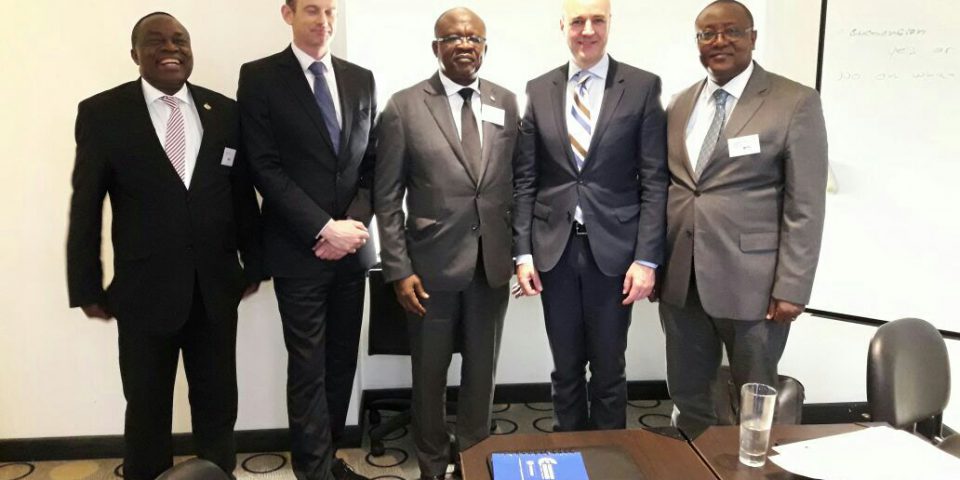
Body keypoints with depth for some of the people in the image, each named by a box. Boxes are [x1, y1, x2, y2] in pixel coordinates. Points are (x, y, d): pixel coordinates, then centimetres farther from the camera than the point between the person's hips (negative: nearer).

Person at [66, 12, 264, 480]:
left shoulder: (225, 111, 3)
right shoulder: (102, 112, -3)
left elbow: (244, 193, 7)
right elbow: (85, 206, -2)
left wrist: (254, 262, 8)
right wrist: (86, 287, -3)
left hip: (216, 286, 2)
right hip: (144, 289, -2)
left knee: (217, 400, 15)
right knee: (147, 407, 14)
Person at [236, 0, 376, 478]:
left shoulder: (361, 79, 10)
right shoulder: (260, 77, -3)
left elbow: (372, 162, 9)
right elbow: (265, 168, -10)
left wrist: (356, 222, -7)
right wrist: (323, 228, -15)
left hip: (351, 247, 4)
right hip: (299, 250, -4)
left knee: (342, 362, 11)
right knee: (308, 367, 3)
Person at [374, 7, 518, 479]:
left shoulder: (506, 102, 5)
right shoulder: (404, 106, -4)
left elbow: (517, 182, 8)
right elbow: (387, 196, -4)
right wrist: (399, 268, -9)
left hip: (492, 262, 3)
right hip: (432, 263, -2)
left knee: (481, 370, 15)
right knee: (429, 374, 13)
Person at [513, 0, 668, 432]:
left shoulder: (643, 87, -1)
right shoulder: (538, 90, 5)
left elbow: (654, 181, -3)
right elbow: (525, 180, 5)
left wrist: (647, 257, -9)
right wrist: (523, 252, -1)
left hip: (613, 249, -2)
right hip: (554, 249, 2)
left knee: (608, 368, 11)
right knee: (565, 367, 14)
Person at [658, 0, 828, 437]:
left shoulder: (795, 103, -4)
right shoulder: (680, 105, 11)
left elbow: (805, 207, -8)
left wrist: (791, 288, -12)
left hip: (751, 282, -4)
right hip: (679, 278, 5)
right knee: (687, 396, 16)